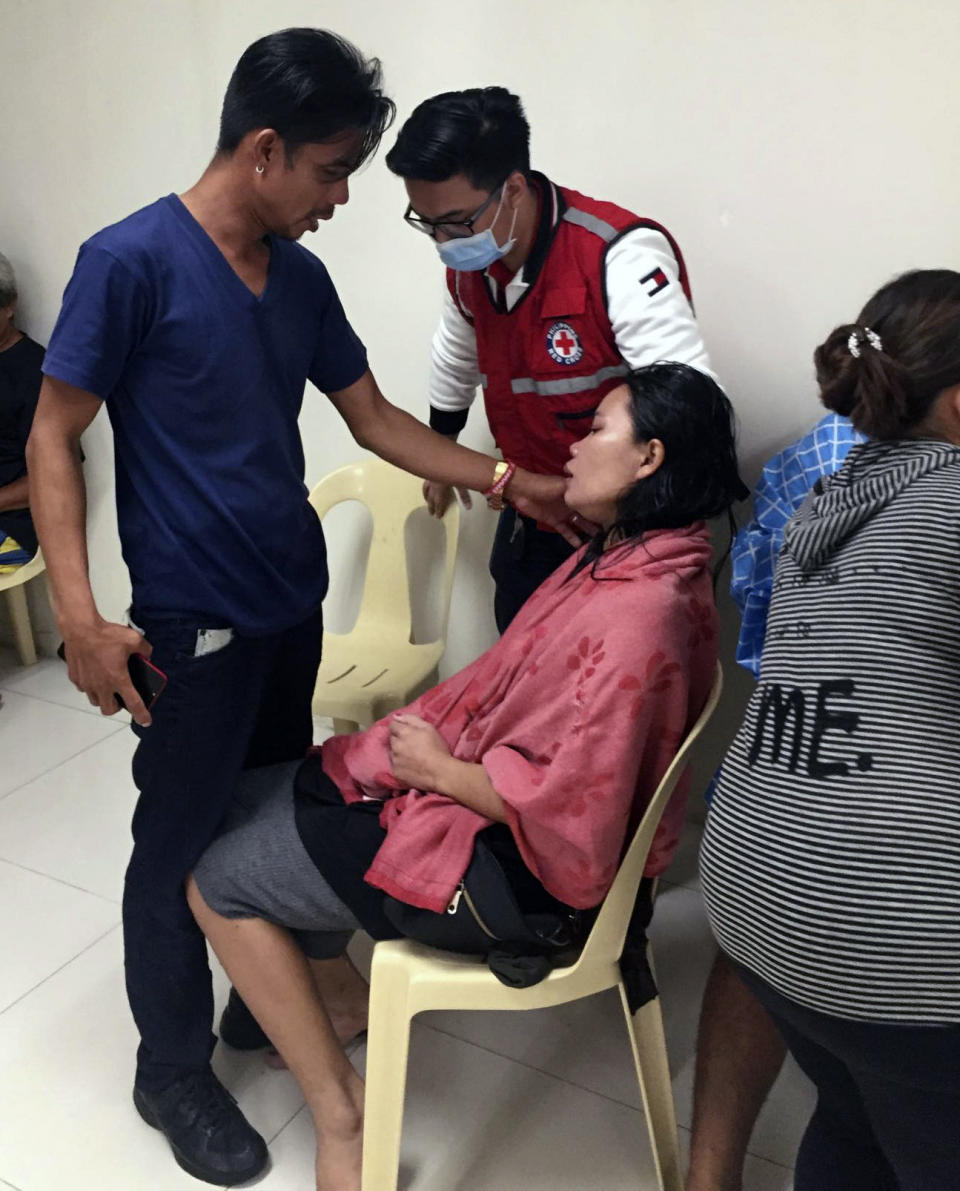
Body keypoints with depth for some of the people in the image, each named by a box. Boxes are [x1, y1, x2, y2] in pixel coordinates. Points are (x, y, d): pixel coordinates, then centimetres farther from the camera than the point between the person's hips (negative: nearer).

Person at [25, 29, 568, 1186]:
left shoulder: (301, 277, 6)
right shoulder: (130, 261, -14)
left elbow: (374, 419, 12)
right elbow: (51, 440, -12)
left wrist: (508, 479, 3)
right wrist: (80, 622, -20)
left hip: (291, 602, 7)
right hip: (192, 622, -7)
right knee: (183, 841, 7)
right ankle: (172, 1071, 28)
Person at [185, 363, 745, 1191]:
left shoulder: (635, 614, -31)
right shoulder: (631, 557, 0)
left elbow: (571, 805, -31)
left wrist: (439, 769, -18)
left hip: (510, 857, -10)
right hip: (471, 777, 10)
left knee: (215, 878, 1)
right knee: (248, 794, 16)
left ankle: (340, 1112, 13)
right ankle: (326, 981, 33)